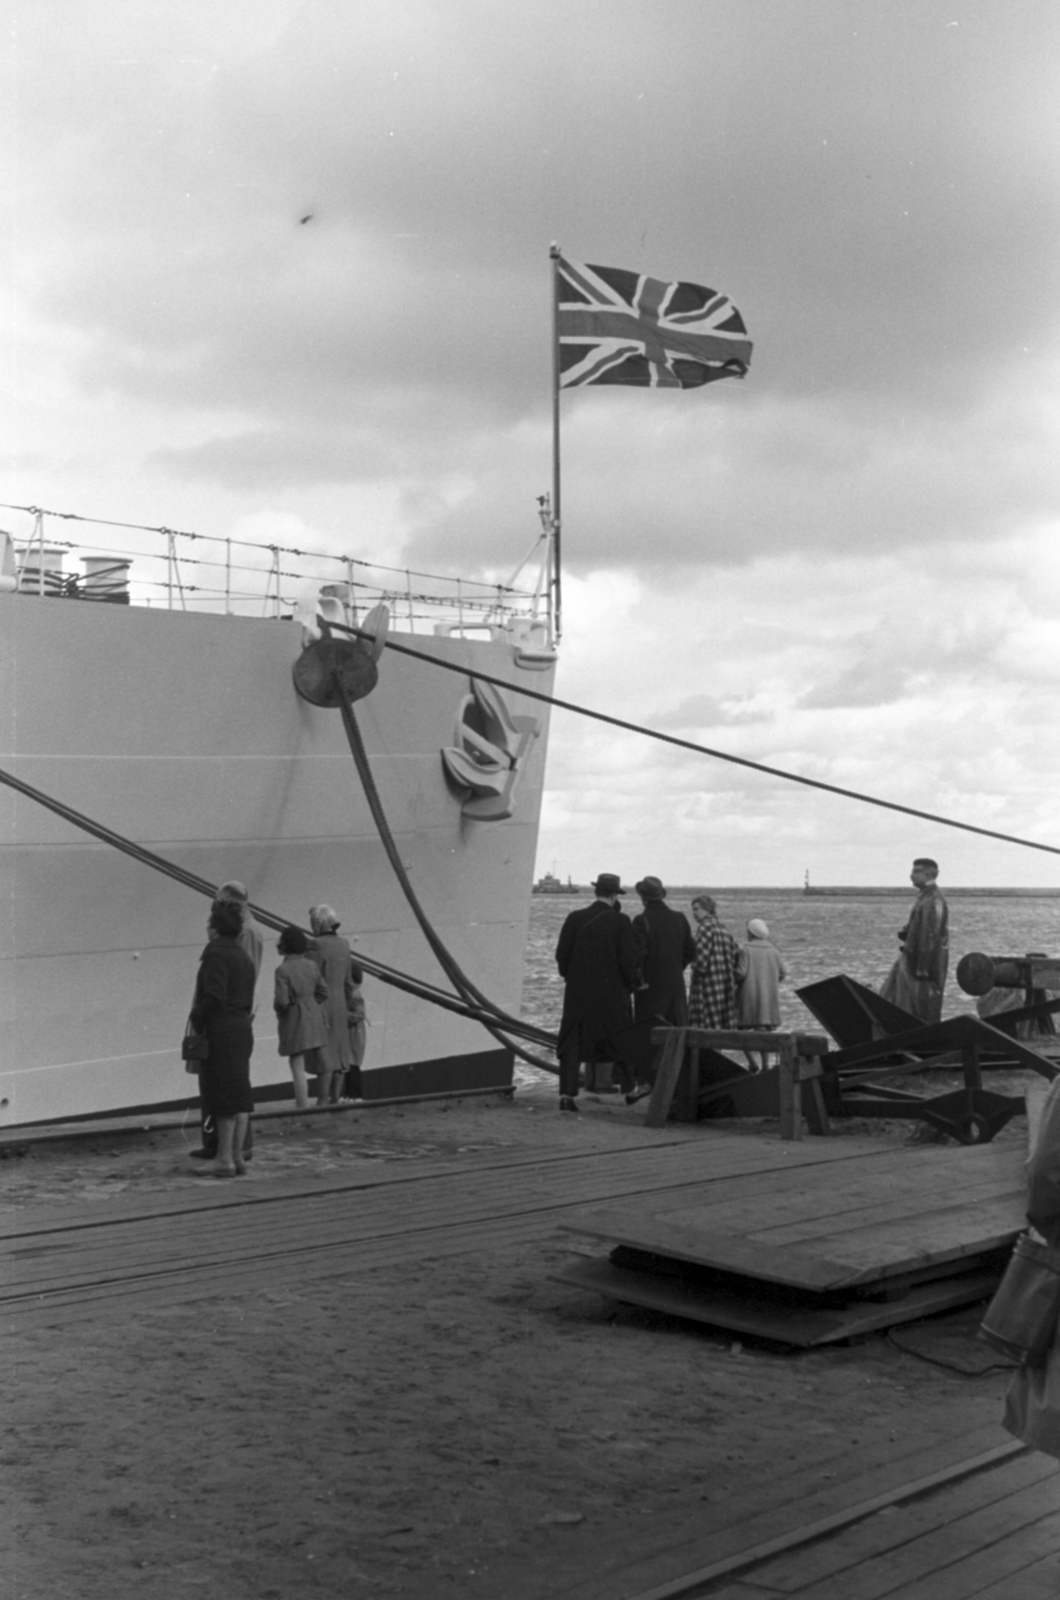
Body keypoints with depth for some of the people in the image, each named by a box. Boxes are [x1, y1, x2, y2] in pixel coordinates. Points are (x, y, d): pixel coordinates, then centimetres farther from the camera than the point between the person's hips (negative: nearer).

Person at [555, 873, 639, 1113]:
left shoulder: (575, 919, -3)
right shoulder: (621, 921, -7)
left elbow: (561, 954, -2)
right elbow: (628, 958, -9)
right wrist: (629, 984, 6)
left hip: (578, 991, 1)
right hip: (612, 992, -1)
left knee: (571, 1042, 4)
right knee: (621, 1040, 15)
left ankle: (567, 1093, -7)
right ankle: (631, 1089, 26)